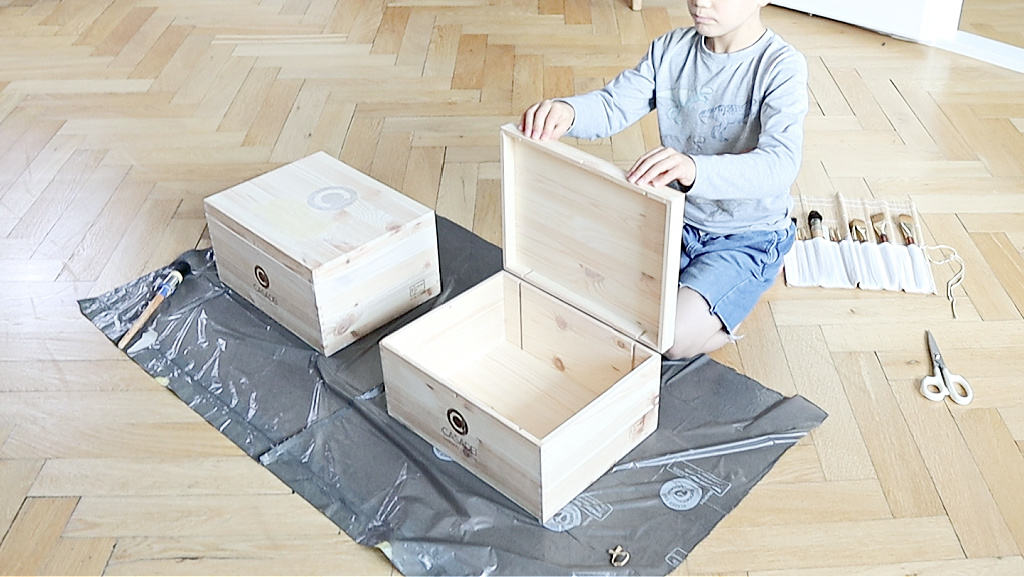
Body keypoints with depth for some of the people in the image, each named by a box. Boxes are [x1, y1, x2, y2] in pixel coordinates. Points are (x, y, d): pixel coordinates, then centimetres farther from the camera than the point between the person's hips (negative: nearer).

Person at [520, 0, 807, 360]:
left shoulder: (782, 67, -20)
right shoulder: (672, 49, -2)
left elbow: (781, 164, -35)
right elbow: (613, 107, -7)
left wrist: (695, 169, -55)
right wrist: (567, 110, -33)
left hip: (747, 239, -5)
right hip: (675, 219, 6)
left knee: (673, 337, -26)